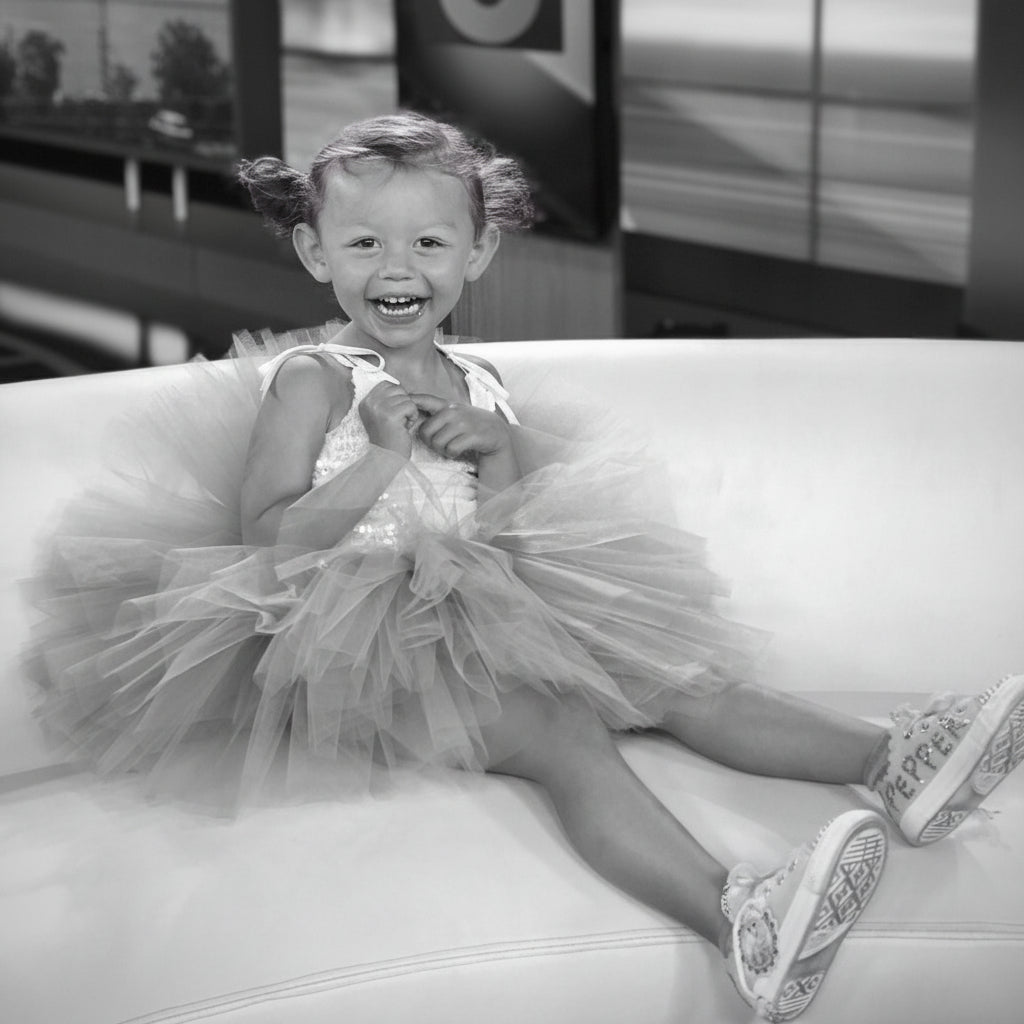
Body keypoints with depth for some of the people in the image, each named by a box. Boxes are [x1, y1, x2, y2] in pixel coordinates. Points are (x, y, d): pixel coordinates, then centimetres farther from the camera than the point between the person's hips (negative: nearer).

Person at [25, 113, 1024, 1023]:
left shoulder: (475, 382, 13)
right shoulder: (313, 378, -5)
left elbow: (512, 536, 13)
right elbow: (264, 536, -13)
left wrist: (498, 451, -6)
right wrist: (386, 455, -18)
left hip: (490, 620, 8)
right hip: (360, 642, -8)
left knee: (681, 677, -6)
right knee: (566, 731, -30)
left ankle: (896, 759, -13)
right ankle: (738, 918, -49)